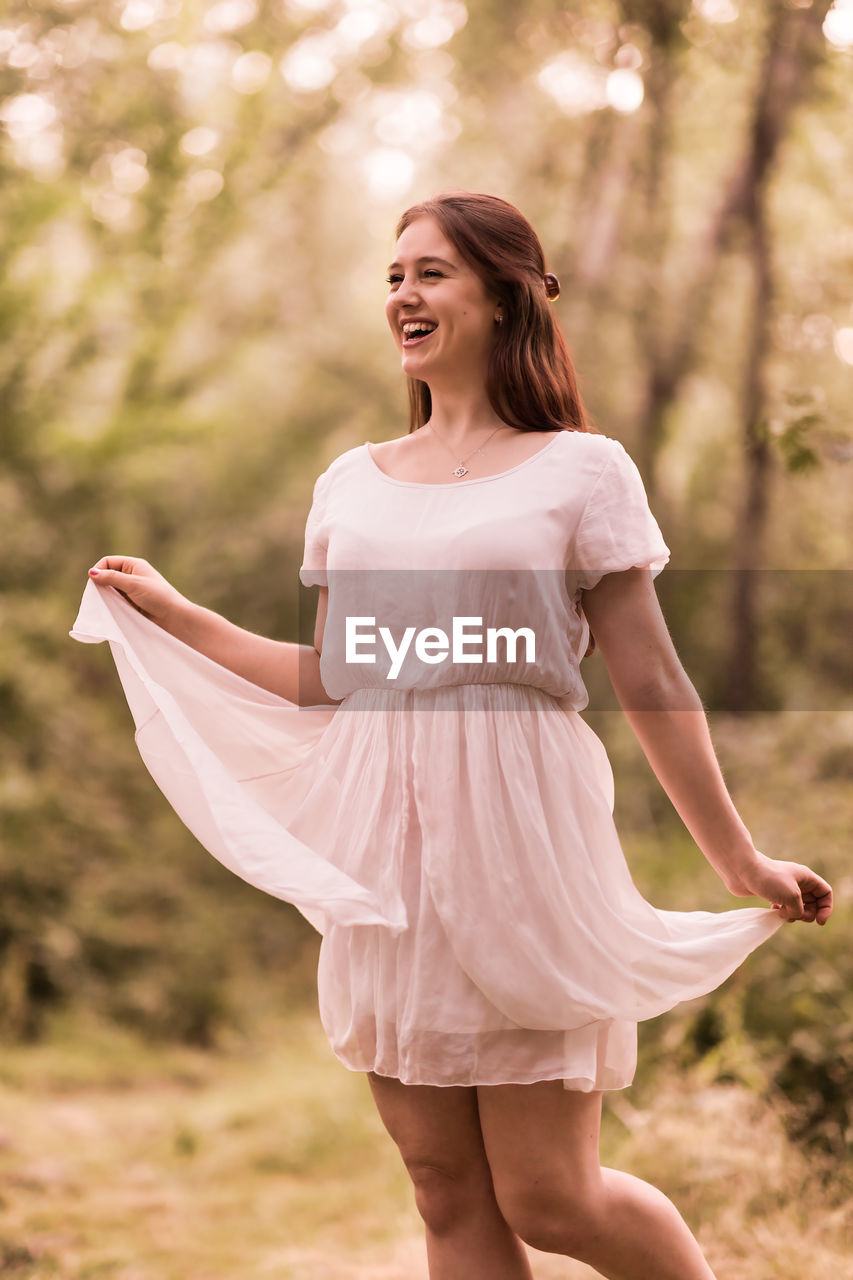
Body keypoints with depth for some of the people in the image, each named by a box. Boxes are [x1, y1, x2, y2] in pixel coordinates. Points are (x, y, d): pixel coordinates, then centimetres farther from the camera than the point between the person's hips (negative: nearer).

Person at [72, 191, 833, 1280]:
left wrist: (740, 864, 0)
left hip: (519, 836, -4)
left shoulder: (580, 471, 1)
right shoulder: (352, 483, 14)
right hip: (384, 855, 5)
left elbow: (649, 682, 1)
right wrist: (170, 614, 18)